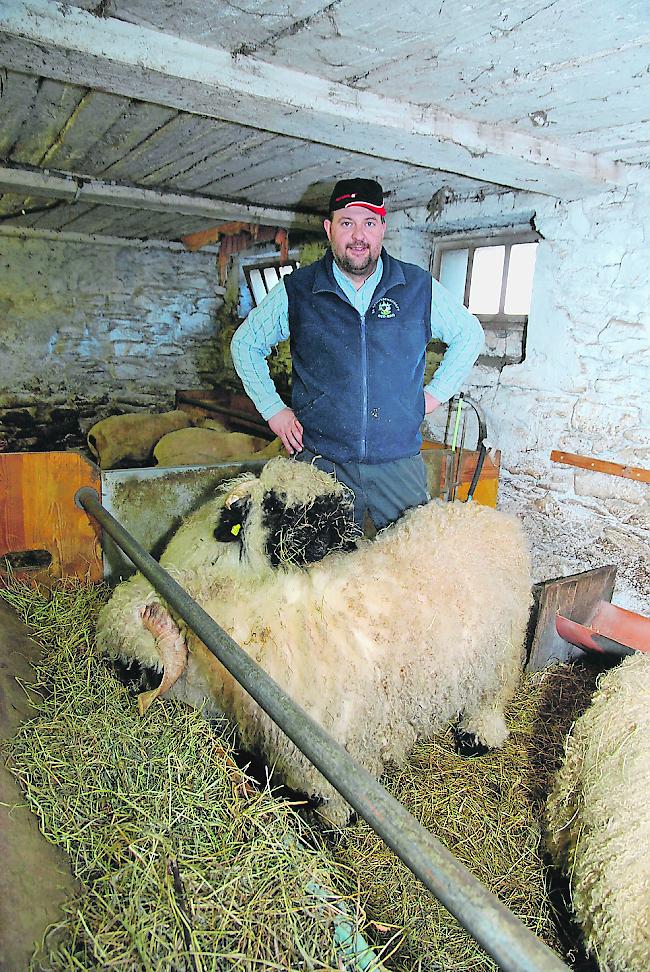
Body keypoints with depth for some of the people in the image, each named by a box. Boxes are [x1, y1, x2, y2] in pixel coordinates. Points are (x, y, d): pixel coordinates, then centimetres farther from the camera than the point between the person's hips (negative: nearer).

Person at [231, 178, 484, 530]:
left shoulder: (420, 287, 4)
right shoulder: (295, 291, 2)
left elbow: (469, 334, 19)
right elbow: (245, 343, 13)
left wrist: (437, 392, 8)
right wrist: (273, 409, 5)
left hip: (398, 459, 1)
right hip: (320, 461, 0)